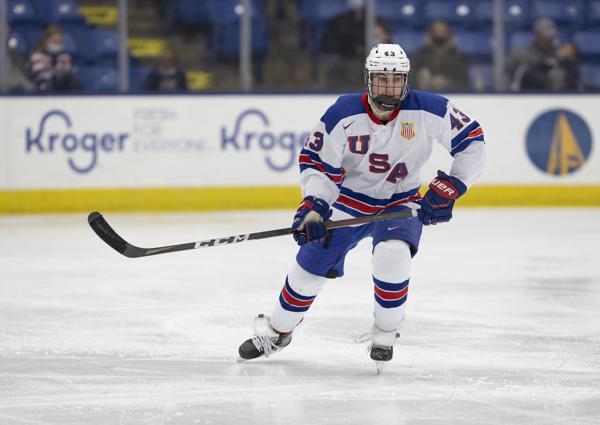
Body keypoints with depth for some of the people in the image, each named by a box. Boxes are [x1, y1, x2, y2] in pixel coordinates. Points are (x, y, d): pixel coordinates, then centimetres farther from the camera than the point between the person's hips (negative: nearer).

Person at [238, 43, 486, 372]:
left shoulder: (427, 111, -20)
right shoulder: (342, 115, -18)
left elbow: (471, 139, -12)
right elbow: (317, 163, -10)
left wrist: (447, 188, -17)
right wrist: (313, 206, -24)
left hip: (400, 205, -1)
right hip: (348, 201, 1)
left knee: (392, 254, -31)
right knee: (309, 264, 0)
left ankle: (385, 334, -7)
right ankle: (277, 331, 27)